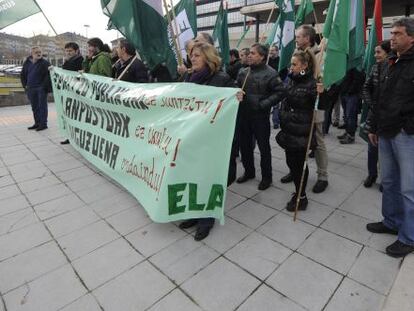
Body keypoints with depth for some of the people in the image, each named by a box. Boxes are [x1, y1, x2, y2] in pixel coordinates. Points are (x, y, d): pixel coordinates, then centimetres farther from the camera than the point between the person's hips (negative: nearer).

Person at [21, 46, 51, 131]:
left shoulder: (45, 63, -5)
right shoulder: (27, 63, 12)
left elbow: (48, 75, -12)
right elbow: (23, 75, 20)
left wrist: (44, 86, -16)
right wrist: (25, 85, 11)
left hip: (41, 88, -6)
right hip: (30, 89, 6)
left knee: (42, 106, -3)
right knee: (34, 107, 11)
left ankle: (43, 124, 3)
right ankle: (37, 123, 20)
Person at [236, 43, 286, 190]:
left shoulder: (270, 73, -9)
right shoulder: (243, 72, 8)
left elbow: (280, 91, -12)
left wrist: (264, 104, -18)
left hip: (260, 116, -6)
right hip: (244, 115, 6)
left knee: (264, 147, 5)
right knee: (244, 145, 15)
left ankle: (266, 176, 21)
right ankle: (249, 171, 34)